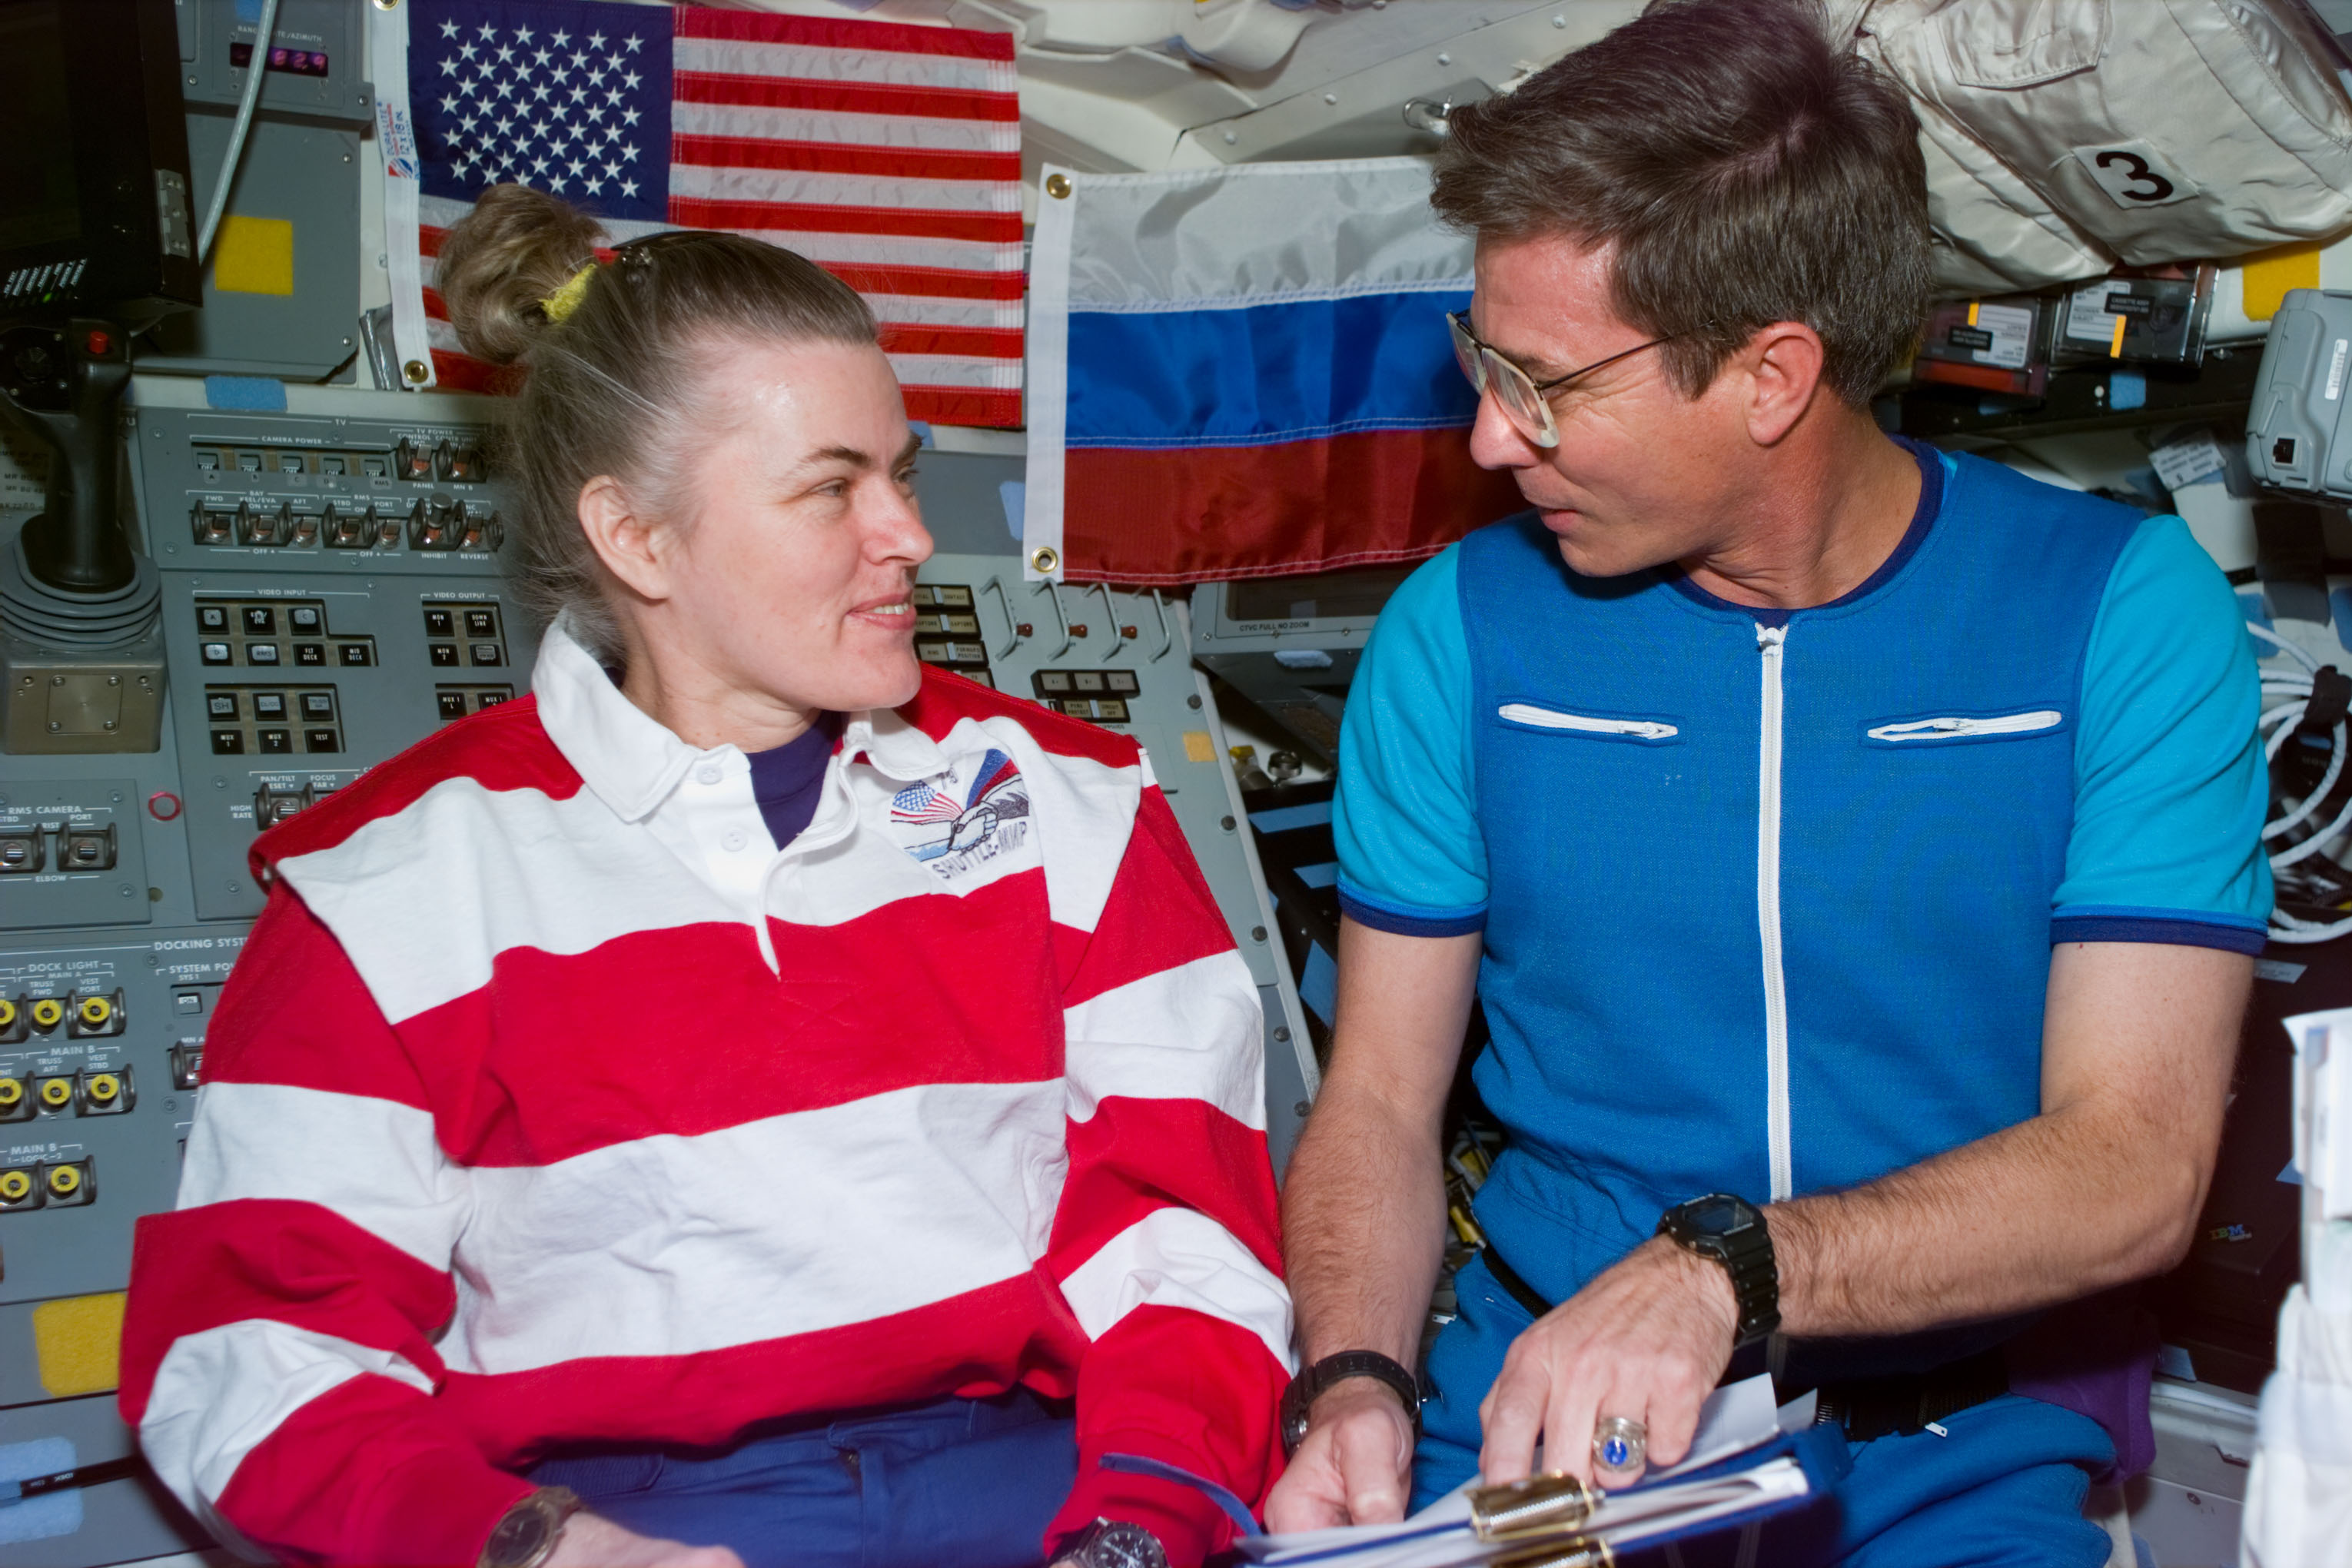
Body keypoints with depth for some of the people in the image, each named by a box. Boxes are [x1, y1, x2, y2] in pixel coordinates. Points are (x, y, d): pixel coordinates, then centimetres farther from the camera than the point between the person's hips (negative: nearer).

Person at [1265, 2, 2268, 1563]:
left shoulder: (2122, 611, -6)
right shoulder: (1463, 629, 1)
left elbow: (2136, 1164, -12)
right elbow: (1379, 1101, 4)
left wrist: (1724, 1268, -27)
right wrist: (1352, 1382, -16)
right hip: (1538, 1405, 2)